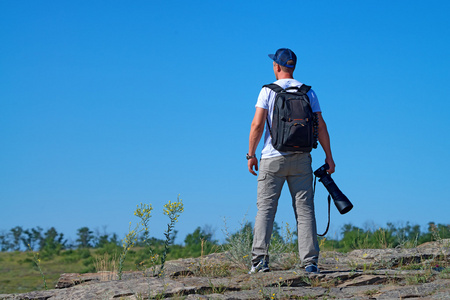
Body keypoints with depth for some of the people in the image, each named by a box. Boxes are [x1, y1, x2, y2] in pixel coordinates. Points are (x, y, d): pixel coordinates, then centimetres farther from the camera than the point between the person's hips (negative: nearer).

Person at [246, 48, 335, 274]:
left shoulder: (268, 91, -1)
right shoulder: (308, 92, 7)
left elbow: (257, 124, -7)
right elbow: (320, 126, 4)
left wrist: (251, 154, 1)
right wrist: (328, 156, 10)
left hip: (273, 158, -2)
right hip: (301, 158, 2)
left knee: (265, 208, 1)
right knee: (305, 209, 3)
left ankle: (260, 259, -6)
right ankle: (310, 261, -3)